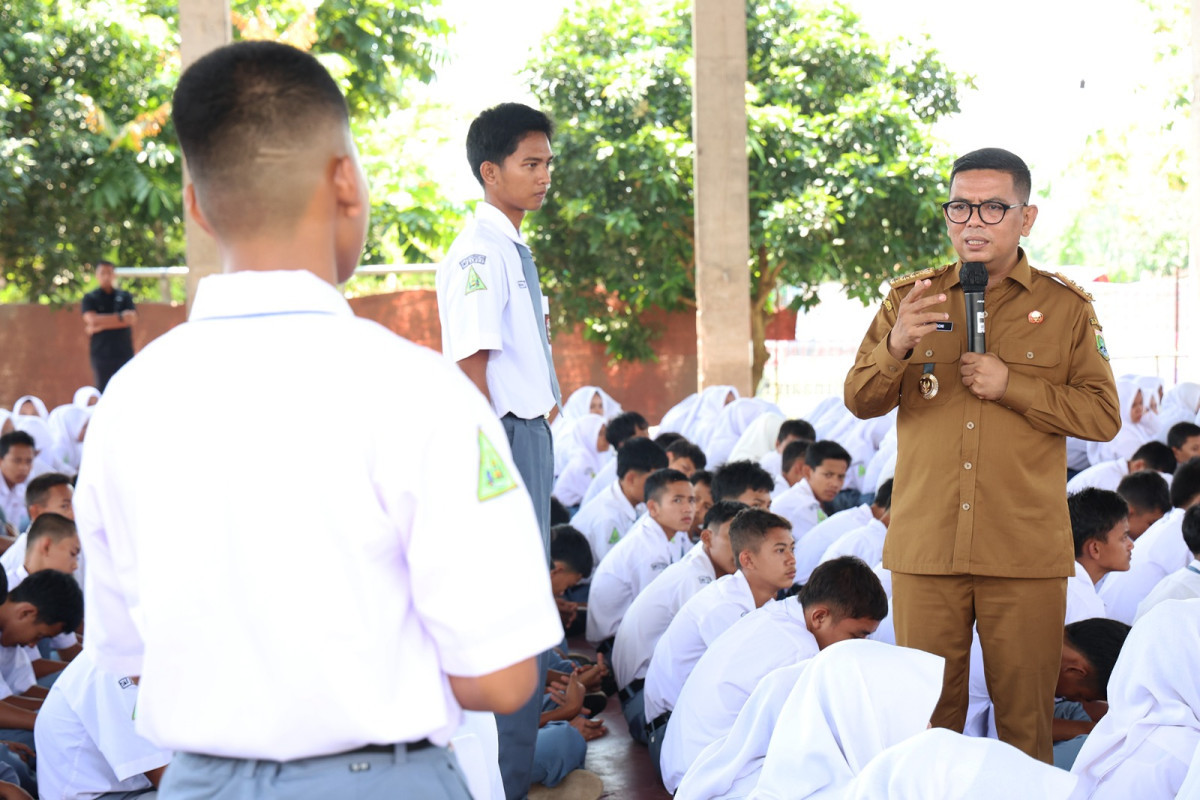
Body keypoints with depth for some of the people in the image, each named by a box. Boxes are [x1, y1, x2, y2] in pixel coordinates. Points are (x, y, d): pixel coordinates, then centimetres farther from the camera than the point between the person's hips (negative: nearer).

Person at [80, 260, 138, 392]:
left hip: (124, 351, 1)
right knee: (103, 391, -5)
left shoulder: (125, 296, 12)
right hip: (101, 353, -1)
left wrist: (101, 325, -8)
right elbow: (92, 319, -8)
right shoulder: (90, 298, 8)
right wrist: (121, 317, -5)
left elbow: (132, 318, -3)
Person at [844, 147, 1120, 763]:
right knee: (927, 716, 8)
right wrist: (896, 348, -16)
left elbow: (1103, 417, 1)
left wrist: (1012, 385, -11)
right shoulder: (909, 299, 9)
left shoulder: (1066, 308, 6)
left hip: (1026, 553, -1)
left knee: (1026, 719, 6)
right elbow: (859, 401, 4)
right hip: (925, 547, 1)